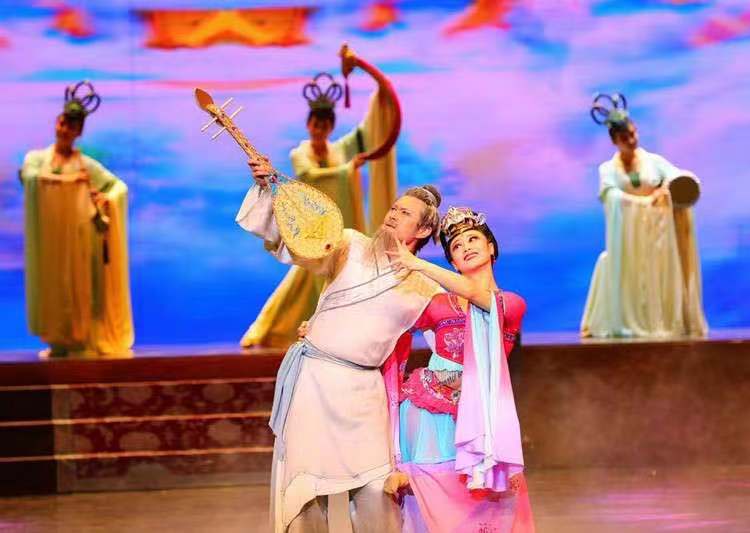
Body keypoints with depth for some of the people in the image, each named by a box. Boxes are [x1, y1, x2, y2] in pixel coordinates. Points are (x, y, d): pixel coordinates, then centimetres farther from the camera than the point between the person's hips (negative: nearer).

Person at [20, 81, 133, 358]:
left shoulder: (86, 164, 7)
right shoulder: (36, 157, 8)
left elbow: (119, 186, 14)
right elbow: (30, 177, -15)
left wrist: (104, 200, -6)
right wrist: (67, 179, -15)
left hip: (77, 235, -1)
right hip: (47, 235, 1)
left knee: (76, 285, -5)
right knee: (49, 285, -2)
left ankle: (77, 340, -4)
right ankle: (56, 341, 2)